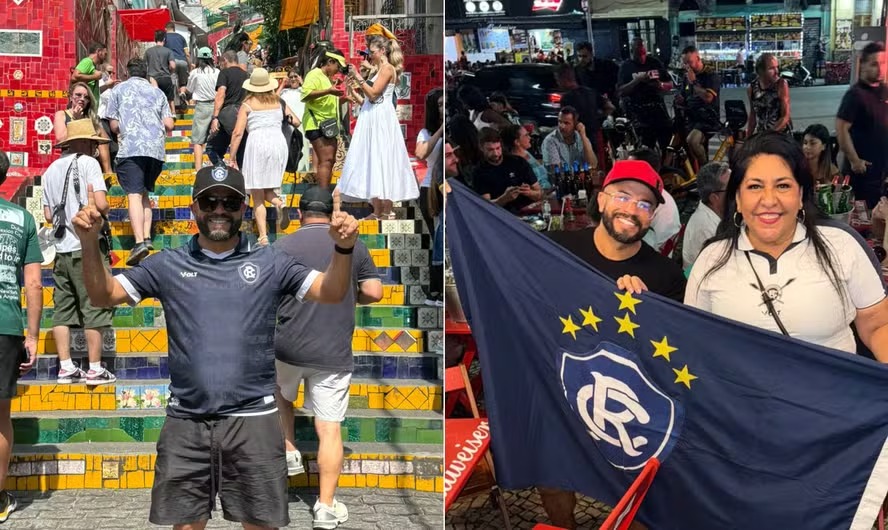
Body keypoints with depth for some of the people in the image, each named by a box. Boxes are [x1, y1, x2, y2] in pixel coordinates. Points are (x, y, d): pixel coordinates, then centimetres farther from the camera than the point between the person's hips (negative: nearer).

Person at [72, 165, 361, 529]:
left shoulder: (270, 263, 2)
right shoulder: (168, 265, 5)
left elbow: (331, 293, -3)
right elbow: (104, 295, 6)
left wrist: (343, 248, -23)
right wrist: (90, 243, -12)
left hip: (253, 419, -1)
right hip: (185, 422, 1)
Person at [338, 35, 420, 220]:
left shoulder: (387, 68, -10)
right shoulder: (381, 69, 18)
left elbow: (373, 94, -16)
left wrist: (358, 77, -13)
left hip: (381, 118, -10)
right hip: (373, 118, 10)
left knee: (381, 159, -8)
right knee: (373, 159, 7)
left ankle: (387, 211, -5)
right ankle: (378, 210, 9)